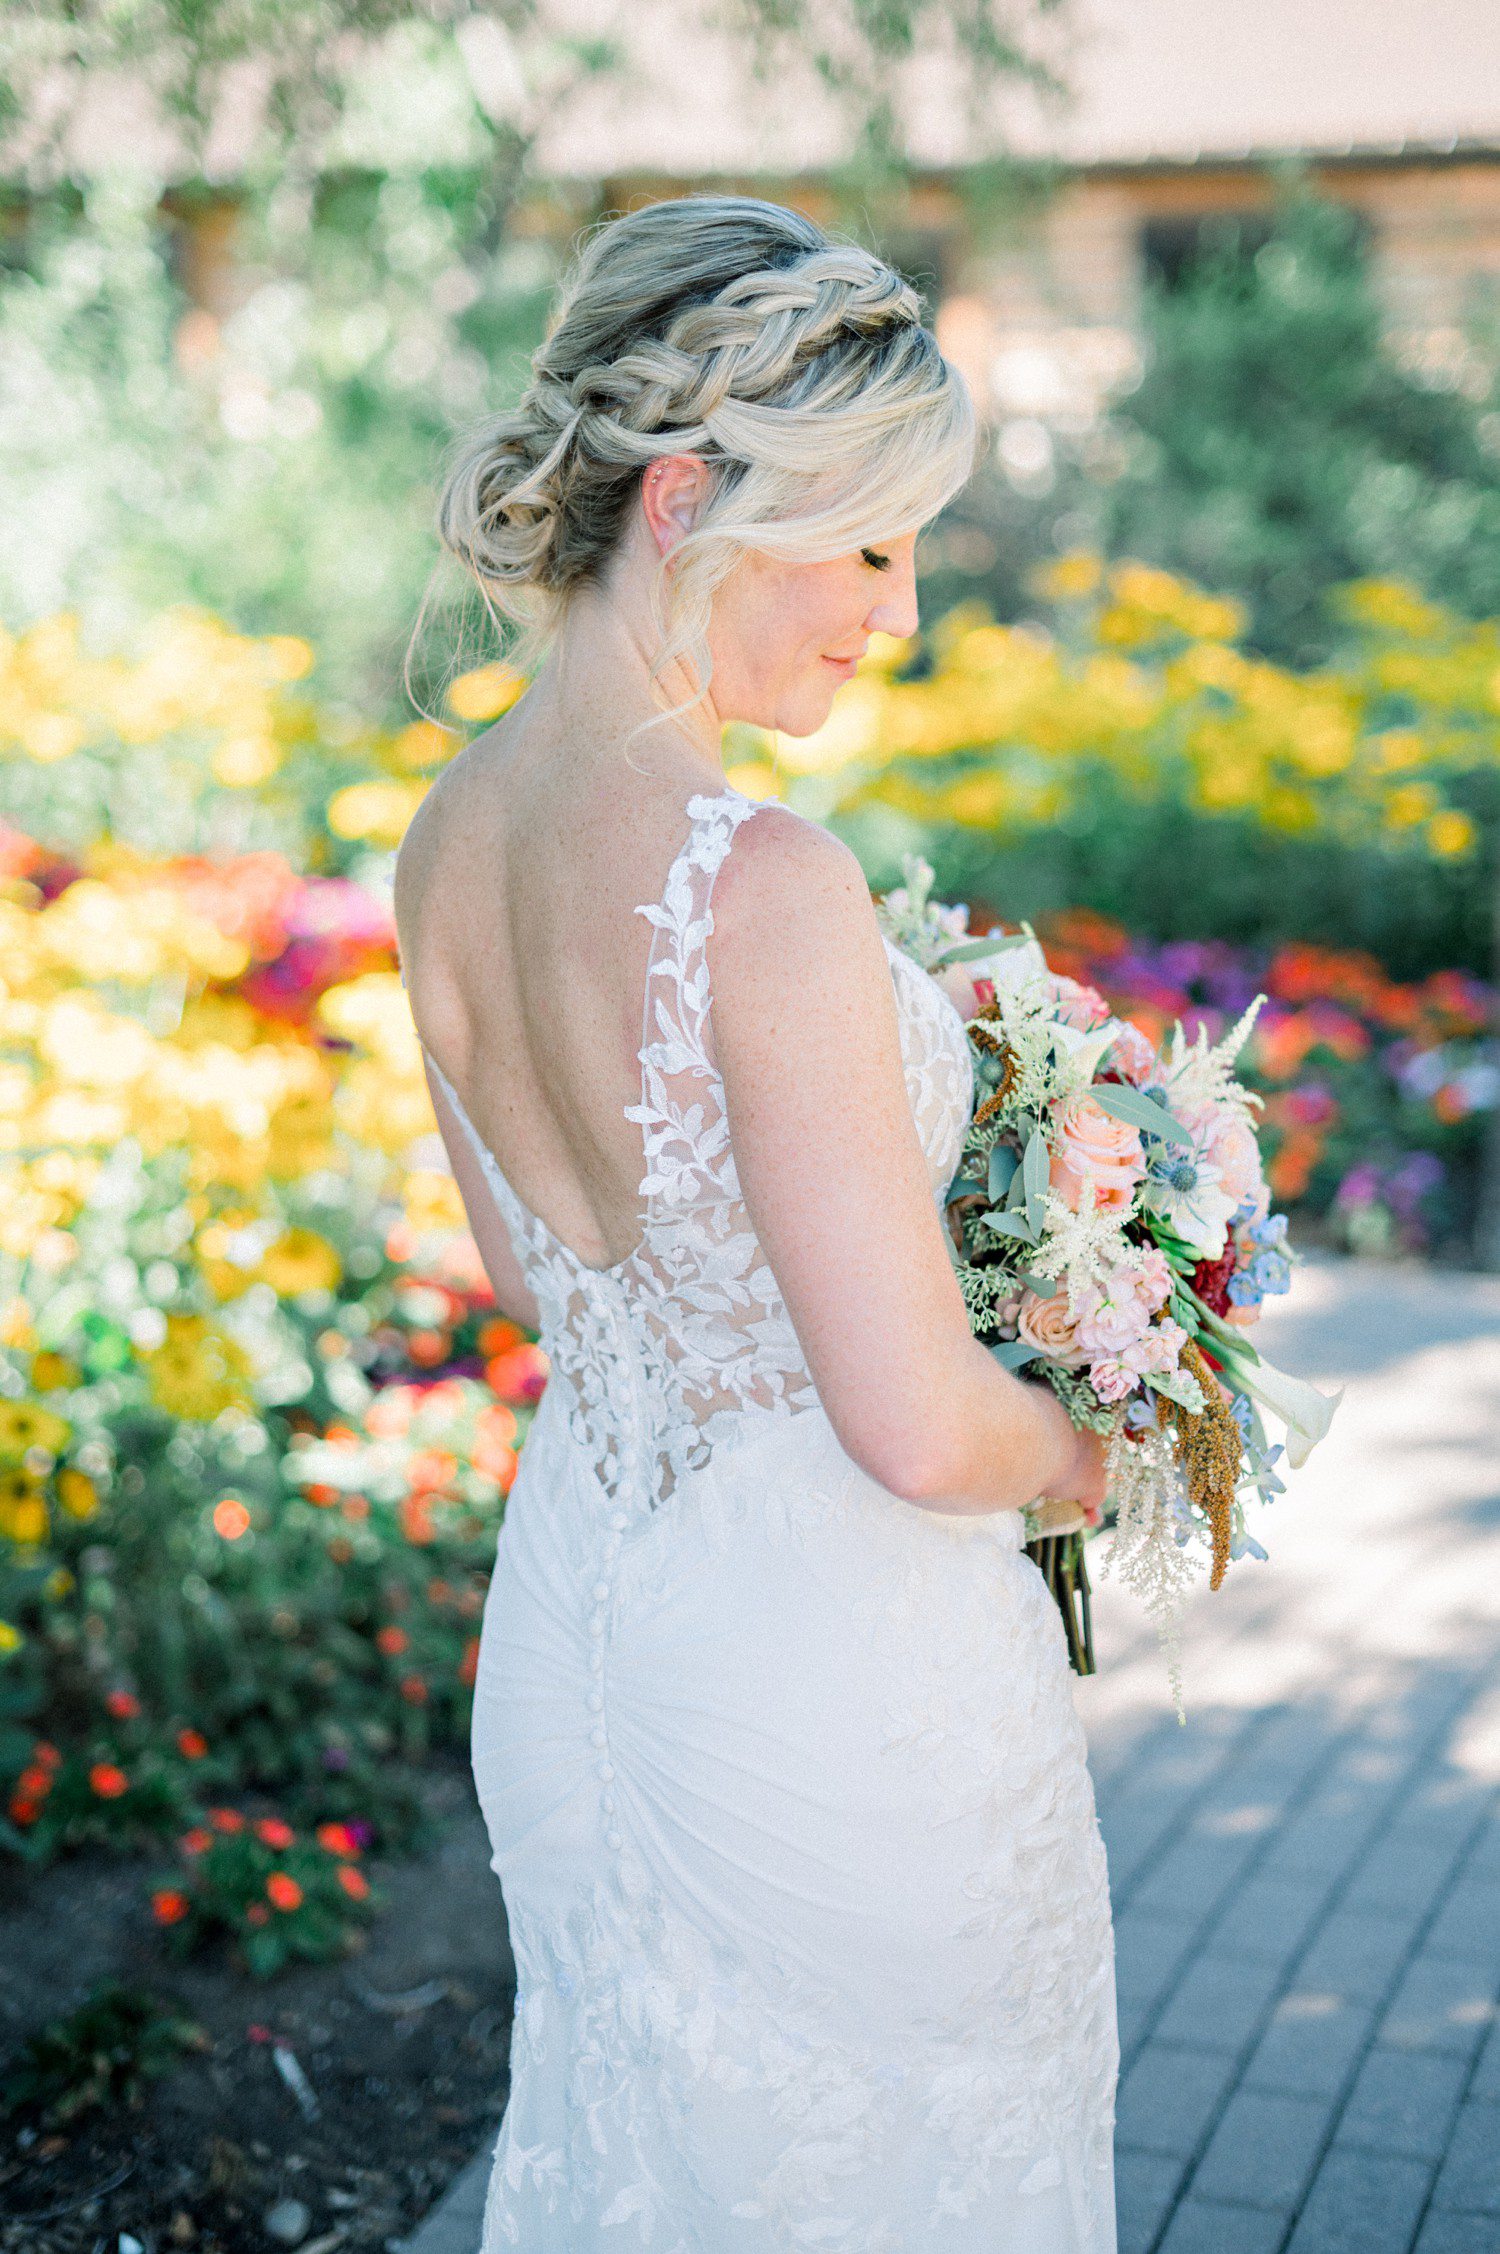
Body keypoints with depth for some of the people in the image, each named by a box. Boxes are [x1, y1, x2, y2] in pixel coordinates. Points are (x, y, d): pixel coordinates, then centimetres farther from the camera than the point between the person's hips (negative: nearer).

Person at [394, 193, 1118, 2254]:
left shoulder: (449, 840, -3)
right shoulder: (763, 884, -28)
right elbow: (919, 1427, -24)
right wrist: (1071, 1446, -4)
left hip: (572, 1603, 7)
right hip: (834, 1675, -7)